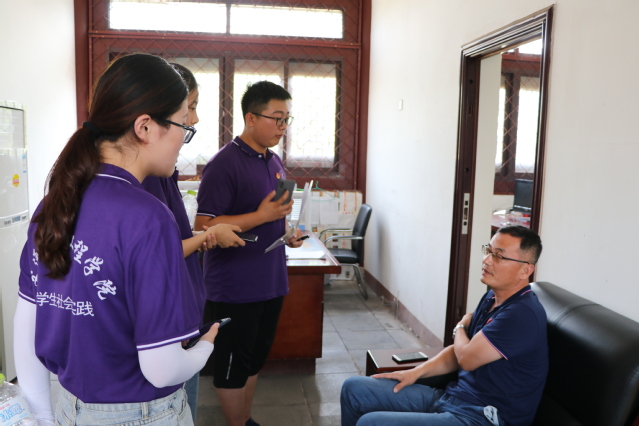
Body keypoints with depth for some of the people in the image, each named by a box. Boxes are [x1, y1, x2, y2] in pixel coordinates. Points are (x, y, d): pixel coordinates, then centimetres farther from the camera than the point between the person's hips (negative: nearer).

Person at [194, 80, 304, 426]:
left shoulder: (274, 161, 10)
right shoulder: (224, 164, -16)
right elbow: (203, 228, -20)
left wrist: (288, 232, 3)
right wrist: (261, 216, -25)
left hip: (271, 282, 8)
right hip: (235, 289, -8)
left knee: (255, 358, 21)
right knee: (232, 364, 9)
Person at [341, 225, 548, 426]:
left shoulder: (523, 314, -22)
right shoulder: (492, 298, 9)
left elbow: (467, 359, -19)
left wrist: (460, 327, 3)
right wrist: (416, 372, 2)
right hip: (450, 396, 9)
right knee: (354, 388, 6)